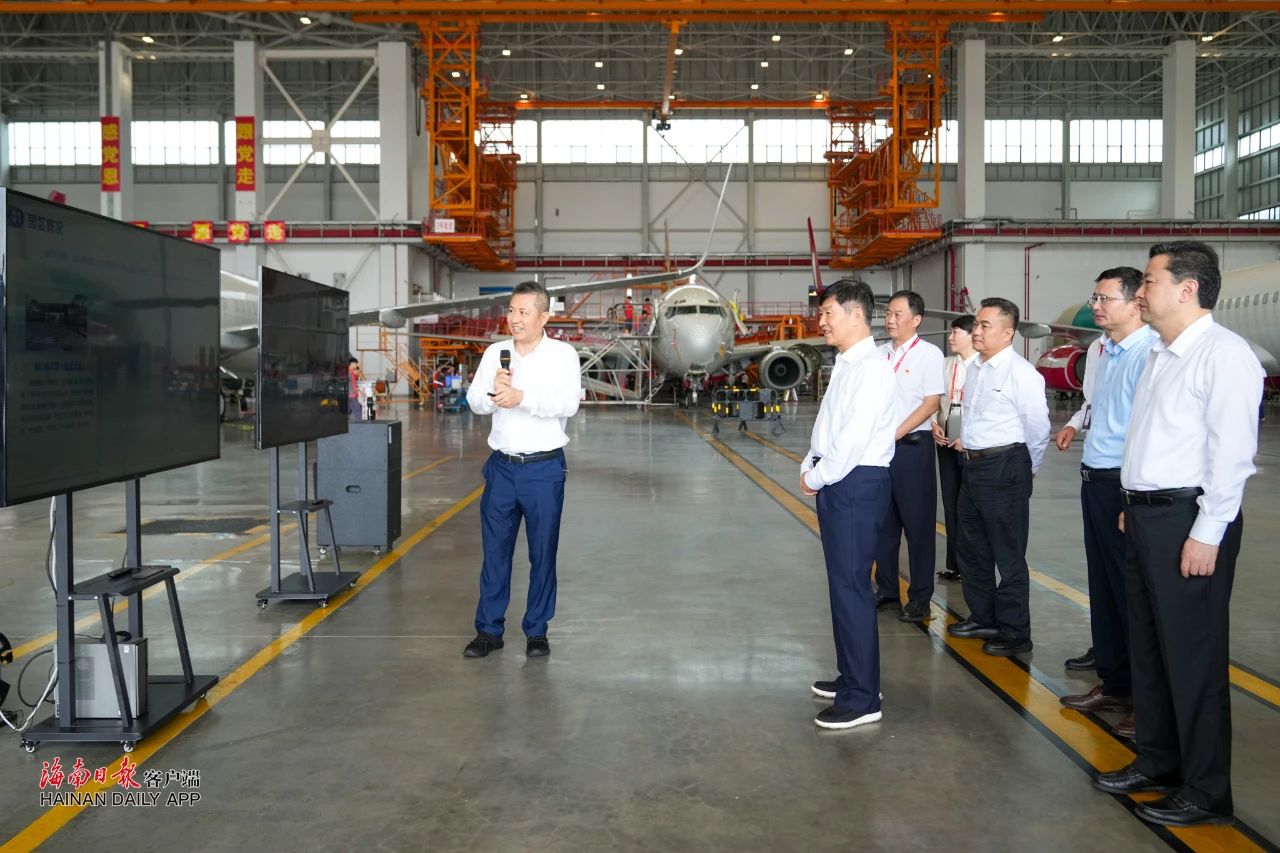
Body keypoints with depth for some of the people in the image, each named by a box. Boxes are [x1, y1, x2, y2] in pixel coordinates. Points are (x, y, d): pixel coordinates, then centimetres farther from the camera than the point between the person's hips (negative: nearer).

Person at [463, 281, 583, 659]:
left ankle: (537, 631, 18)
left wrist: (521, 397, -28)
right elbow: (474, 401, 2)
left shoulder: (563, 354, -4)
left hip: (544, 468, -3)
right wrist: (494, 392, -19)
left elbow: (568, 404, -18)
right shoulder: (495, 352, 8)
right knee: (494, 551, 8)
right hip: (502, 467, 3)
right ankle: (489, 630, 18)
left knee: (542, 553, 6)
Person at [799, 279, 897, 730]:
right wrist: (809, 467, 5)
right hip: (835, 483, 10)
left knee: (851, 586, -6)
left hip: (856, 484, -10)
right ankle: (852, 677, 31)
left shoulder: (871, 368, -16)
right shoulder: (845, 365, 14)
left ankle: (862, 698, 2)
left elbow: (854, 439, -22)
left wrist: (816, 478, -11)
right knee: (842, 582, 17)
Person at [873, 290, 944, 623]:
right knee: (883, 523, 12)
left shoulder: (929, 354, -6)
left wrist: (895, 433, -14)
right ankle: (886, 592, 24)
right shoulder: (879, 353, 11)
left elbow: (931, 403, -10)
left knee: (917, 524, 0)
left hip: (912, 446, -6)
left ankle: (920, 599, 8)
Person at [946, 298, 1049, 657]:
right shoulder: (976, 369, 11)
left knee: (1008, 556, -1)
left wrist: (1026, 469, 0)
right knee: (971, 550, 18)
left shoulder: (1020, 372, -15)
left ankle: (1015, 633, 10)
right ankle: (983, 618, 34)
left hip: (1004, 469, -9)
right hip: (973, 466, 9)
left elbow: (1039, 427, -11)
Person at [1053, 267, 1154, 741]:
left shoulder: (1150, 353, -18)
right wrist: (1075, 423, 15)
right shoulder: (1099, 350, 11)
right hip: (1095, 479, 9)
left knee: (1131, 590, 0)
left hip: (1126, 485, -9)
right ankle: (1113, 684, 30)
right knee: (1102, 585, 16)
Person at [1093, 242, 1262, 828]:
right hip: (1144, 515, 9)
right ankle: (1156, 763, 33)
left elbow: (1232, 450, -19)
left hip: (1188, 521, -9)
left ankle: (1205, 792, 13)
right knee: (1147, 647, 17)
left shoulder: (1224, 354, -14)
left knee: (1192, 658, -1)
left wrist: (1207, 534, -20)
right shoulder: (1159, 356, 14)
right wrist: (1134, 507, 16)